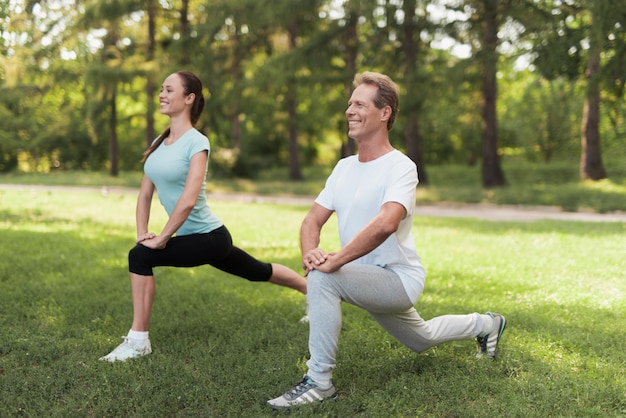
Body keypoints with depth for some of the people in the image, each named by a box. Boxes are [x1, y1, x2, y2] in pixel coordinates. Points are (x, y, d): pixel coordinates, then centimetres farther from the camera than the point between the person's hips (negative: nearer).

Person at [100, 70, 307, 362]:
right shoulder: (160, 142, 7)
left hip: (210, 237, -9)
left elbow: (188, 200, -26)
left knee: (140, 257, -20)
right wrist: (141, 233, -2)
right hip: (195, 237, 9)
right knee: (259, 272, 22)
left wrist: (161, 238, -22)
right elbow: (145, 193, 8)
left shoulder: (196, 142, -17)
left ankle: (138, 341, -10)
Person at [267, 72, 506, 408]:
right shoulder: (344, 167, 7)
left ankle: (319, 381, -20)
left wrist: (335, 261, -37)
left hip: (399, 278, -9)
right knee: (422, 340, 28)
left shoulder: (400, 167, -18)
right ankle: (485, 325, 52)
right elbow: (313, 220, 1)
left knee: (323, 278, -31)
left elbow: (385, 224, -36)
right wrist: (309, 251, -21)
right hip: (370, 280, 9)